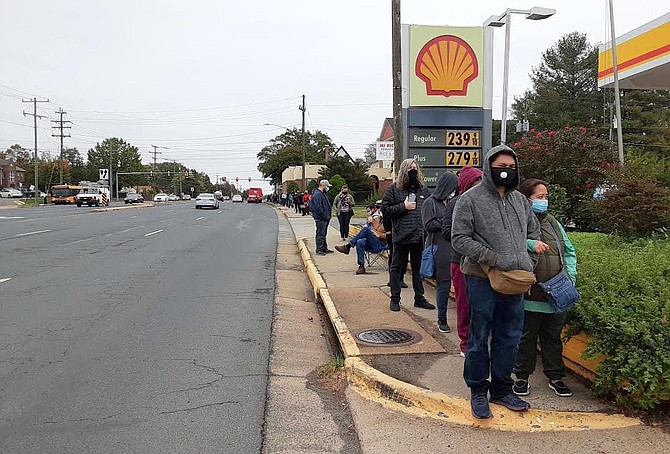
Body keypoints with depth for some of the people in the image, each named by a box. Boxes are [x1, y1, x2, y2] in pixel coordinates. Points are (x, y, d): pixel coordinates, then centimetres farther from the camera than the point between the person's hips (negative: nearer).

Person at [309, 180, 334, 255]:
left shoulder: (323, 194, 17)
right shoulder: (317, 194, -17)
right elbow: (318, 208, -23)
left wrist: (328, 216, 15)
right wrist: (325, 216, -19)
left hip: (325, 218, 10)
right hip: (321, 219, -10)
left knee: (323, 233, 16)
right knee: (320, 234, -5)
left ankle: (324, 248, 24)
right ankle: (319, 249, 0)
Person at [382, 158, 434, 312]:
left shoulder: (423, 189, 11)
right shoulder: (394, 188, 0)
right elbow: (385, 209, -5)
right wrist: (403, 206, -14)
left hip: (420, 235, 4)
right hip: (401, 236, -4)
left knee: (419, 268, 13)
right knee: (397, 267, 5)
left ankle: (419, 298, 23)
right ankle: (395, 299, 14)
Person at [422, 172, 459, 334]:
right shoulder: (431, 203, 1)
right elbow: (428, 225, -8)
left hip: (454, 249, 5)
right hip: (440, 251, -5)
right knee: (443, 284, 0)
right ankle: (442, 320, 13)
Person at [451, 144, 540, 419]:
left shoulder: (520, 200, 13)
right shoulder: (471, 199, -7)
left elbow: (533, 231, 25)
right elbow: (460, 239, -12)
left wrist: (528, 261, 9)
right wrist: (494, 258, -18)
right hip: (482, 280, -6)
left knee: (510, 337, 14)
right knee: (479, 338, 5)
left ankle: (502, 389, 29)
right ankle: (478, 391, 20)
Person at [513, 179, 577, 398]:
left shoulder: (553, 222, 12)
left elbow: (569, 251, 14)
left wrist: (570, 275, 1)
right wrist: (531, 243, -37)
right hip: (529, 294, -5)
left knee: (553, 337, 16)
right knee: (526, 336, 8)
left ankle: (556, 377, 28)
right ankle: (522, 377, 22)